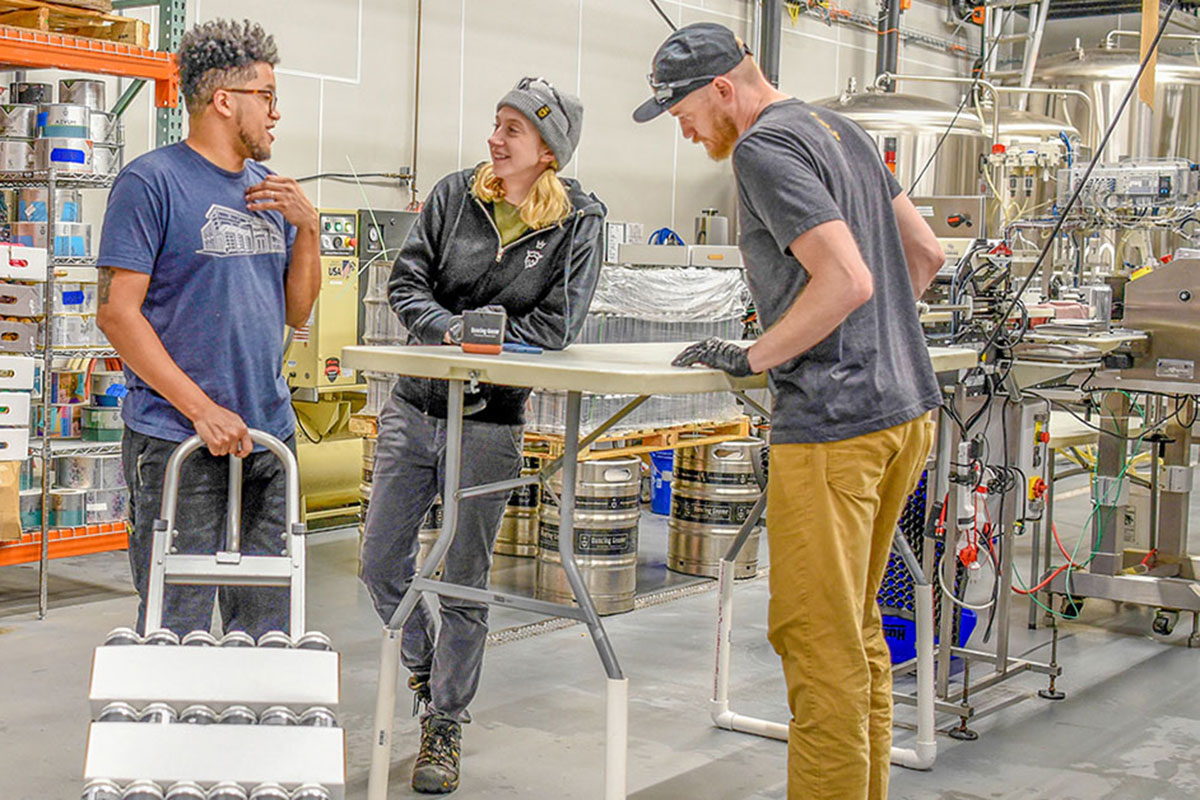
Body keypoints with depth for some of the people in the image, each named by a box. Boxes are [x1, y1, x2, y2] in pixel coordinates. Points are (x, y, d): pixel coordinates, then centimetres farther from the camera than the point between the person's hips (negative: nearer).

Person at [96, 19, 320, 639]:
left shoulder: (267, 191, 15)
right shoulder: (151, 181, -6)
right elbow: (118, 313, -11)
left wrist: (307, 228, 2)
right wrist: (203, 410, -16)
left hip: (268, 436, 7)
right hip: (177, 441, -6)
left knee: (265, 623, 10)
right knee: (177, 629, -4)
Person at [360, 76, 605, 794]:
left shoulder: (580, 221, -6)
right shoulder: (456, 194, 1)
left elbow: (559, 325, -12)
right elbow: (406, 281, -1)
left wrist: (480, 335, -16)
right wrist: (450, 329, -19)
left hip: (491, 421, -3)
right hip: (413, 408, 4)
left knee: (465, 581, 5)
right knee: (382, 560, 10)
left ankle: (445, 728, 21)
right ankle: (425, 667, 38)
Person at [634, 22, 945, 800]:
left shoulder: (764, 150, -12)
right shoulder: (840, 128, 16)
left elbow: (847, 279, -22)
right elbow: (926, 254, 21)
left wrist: (752, 357, -13)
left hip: (834, 426, -10)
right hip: (907, 407, 10)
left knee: (820, 641, -4)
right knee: (857, 628, 18)